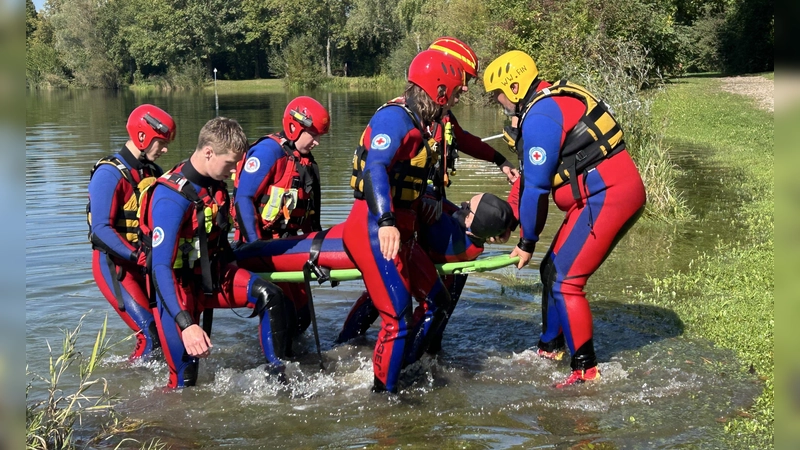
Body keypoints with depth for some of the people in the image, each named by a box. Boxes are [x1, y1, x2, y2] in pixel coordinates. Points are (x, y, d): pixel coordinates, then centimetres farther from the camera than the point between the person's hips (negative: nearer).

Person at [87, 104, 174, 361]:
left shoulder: (153, 172, 9)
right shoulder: (109, 174, -16)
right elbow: (101, 230, -22)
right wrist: (139, 257, -30)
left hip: (147, 261, 7)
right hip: (114, 265, -7)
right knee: (152, 337, -14)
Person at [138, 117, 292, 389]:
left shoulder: (215, 183, -2)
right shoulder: (172, 197, -27)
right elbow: (160, 268, -34)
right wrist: (186, 324, -43)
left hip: (212, 275, 7)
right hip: (178, 286, -7)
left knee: (270, 296, -16)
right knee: (185, 379, -18)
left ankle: (277, 378, -6)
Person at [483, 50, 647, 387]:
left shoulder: (539, 117, -17)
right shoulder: (555, 99, 16)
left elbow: (536, 187, -15)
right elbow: (529, 177, 17)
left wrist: (527, 243, -5)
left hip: (606, 199, -11)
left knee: (565, 281, -9)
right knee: (553, 269, 17)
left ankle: (586, 369, -1)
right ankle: (551, 347, 32)